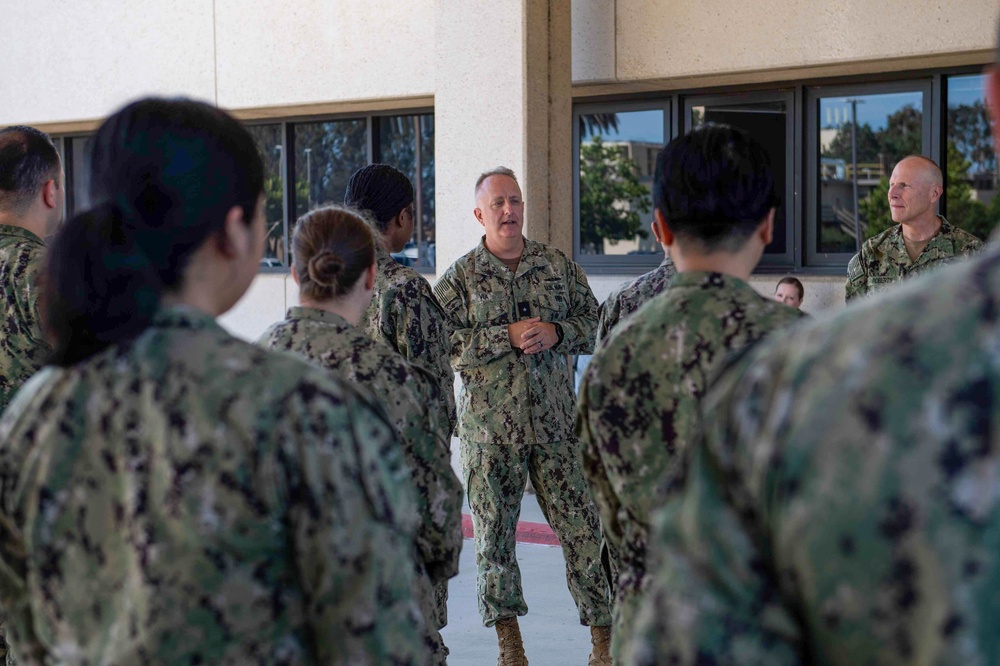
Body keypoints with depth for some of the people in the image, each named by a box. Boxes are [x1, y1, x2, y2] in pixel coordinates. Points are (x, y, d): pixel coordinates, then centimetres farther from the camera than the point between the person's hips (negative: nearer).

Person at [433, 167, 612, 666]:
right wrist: (507, 337, -17)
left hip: (555, 419, 1)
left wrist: (556, 333, -9)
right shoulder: (460, 277, 1)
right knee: (495, 529, 5)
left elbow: (594, 322, 11)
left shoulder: (559, 267, 9)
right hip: (489, 423, -1)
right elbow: (445, 344, -8)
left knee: (581, 525, -1)